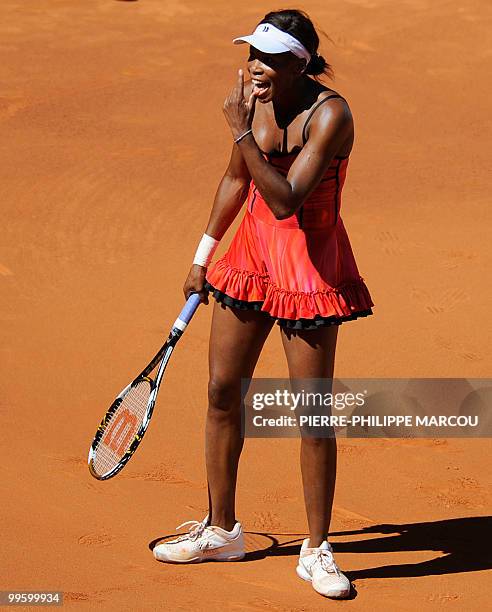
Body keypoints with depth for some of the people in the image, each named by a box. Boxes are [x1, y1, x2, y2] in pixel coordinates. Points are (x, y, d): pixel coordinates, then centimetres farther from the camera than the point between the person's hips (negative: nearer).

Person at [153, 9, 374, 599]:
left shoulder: (329, 114, -21)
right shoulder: (254, 96, 0)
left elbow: (285, 201, -29)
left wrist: (242, 132, -31)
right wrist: (203, 255, 20)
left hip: (309, 264, -7)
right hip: (251, 256, 7)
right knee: (222, 390, 9)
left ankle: (317, 550, 9)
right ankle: (221, 530, 25)